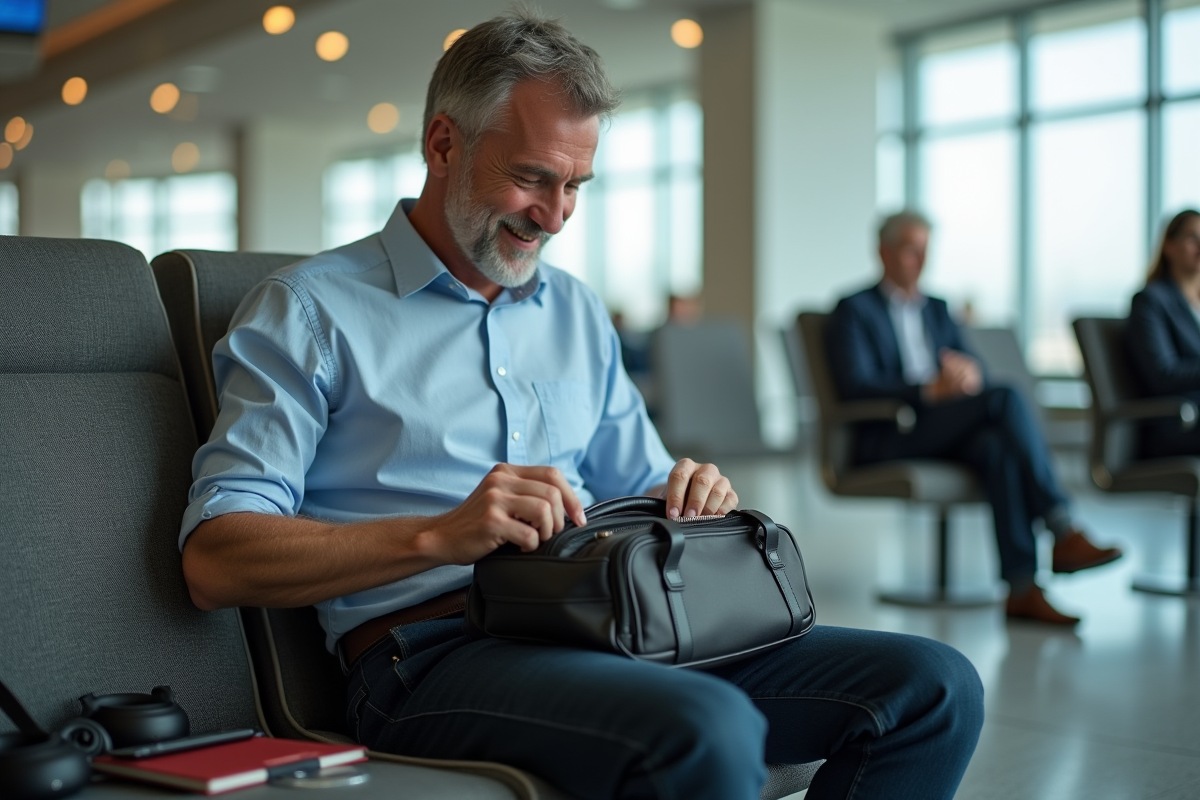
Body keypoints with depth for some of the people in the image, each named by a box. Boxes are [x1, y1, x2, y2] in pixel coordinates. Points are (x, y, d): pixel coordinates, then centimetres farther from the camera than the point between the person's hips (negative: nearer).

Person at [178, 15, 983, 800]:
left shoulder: (578, 312, 23)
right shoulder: (307, 311, 3)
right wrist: (439, 536, -21)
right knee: (706, 732, -36)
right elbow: (215, 561, -6)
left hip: (617, 630, 7)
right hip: (434, 650, -6)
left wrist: (690, 495, 2)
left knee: (934, 684, -12)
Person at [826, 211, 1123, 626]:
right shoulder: (855, 310, 3)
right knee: (1006, 399, -27)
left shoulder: (936, 309, 24)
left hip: (947, 434, 6)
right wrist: (929, 390, -26)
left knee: (997, 447, -32)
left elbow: (977, 372, 17)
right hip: (887, 440, -6)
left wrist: (967, 373, -10)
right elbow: (856, 384, -13)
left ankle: (1022, 588, -39)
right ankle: (1063, 534, -30)